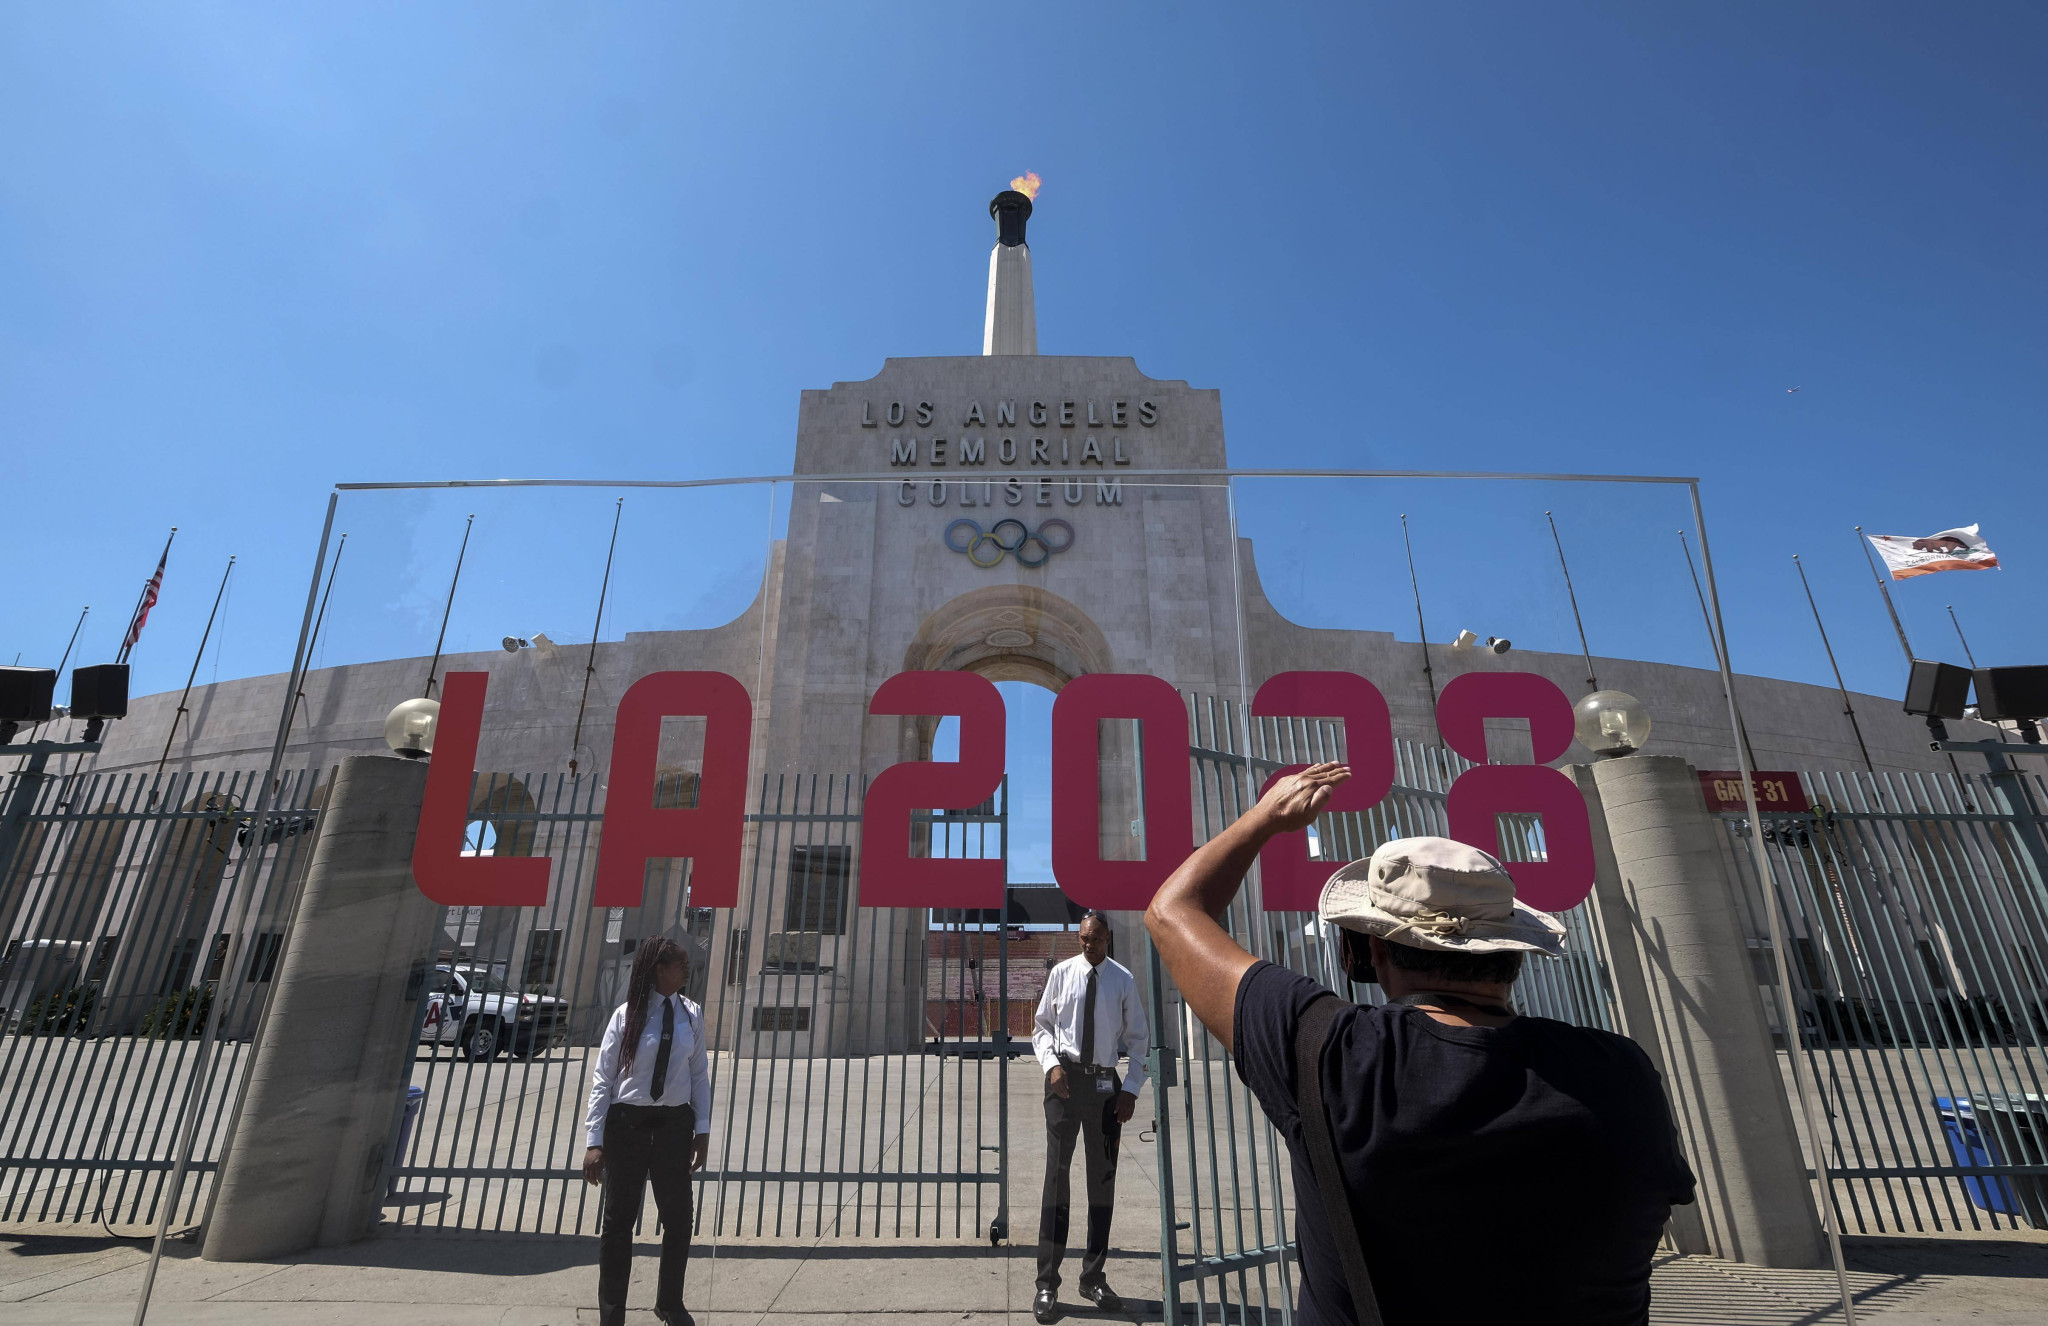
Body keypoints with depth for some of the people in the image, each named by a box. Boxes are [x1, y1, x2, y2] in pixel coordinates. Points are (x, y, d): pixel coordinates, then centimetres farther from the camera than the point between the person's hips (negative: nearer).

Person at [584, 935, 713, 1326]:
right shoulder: (627, 1016, -11)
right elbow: (602, 1080, -7)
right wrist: (594, 1142, -9)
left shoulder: (691, 1015, -2)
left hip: (675, 1123, 3)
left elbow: (700, 1074, 2)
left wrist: (702, 1129, 0)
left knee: (679, 1217, 12)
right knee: (619, 1219, 10)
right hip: (627, 1122, -3)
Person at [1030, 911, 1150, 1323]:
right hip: (1066, 1078, -1)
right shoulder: (1061, 973, -2)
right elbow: (1041, 1026, 6)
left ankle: (1093, 1277, 27)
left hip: (1106, 1083, 1)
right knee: (1057, 1173, 1)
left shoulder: (1123, 979, -3)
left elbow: (1139, 1039, 4)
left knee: (1103, 1178, 11)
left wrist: (1131, 1089, -3)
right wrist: (1051, 1063, -10)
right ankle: (1047, 1284, 11)